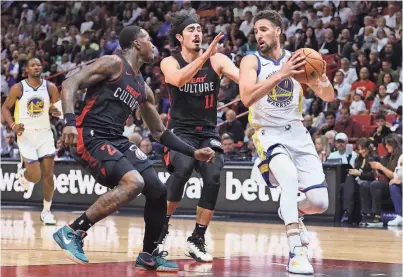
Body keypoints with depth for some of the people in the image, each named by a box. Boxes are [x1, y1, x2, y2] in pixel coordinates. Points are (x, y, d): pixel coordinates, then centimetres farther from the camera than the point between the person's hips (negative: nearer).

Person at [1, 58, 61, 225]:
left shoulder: (50, 87, -1)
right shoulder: (18, 88, -6)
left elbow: (60, 109, 6)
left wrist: (57, 111, -18)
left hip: (44, 133, 2)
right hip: (26, 134, -2)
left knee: (48, 174, -5)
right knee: (36, 177, -10)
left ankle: (46, 211, 9)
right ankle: (23, 171, 27)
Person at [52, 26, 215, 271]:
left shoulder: (143, 89, 20)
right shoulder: (113, 64, -5)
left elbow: (159, 132, 27)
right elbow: (70, 84, -13)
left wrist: (193, 152, 19)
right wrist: (70, 121, -29)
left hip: (117, 140, 9)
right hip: (89, 137, -9)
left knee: (158, 190, 3)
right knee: (133, 182, -29)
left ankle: (149, 255, 20)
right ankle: (73, 232, -23)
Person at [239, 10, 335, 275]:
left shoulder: (297, 58, 2)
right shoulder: (252, 61, -6)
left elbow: (329, 97, 4)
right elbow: (247, 97, -25)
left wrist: (322, 78, -19)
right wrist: (281, 74, -34)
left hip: (297, 132, 4)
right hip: (269, 133, -4)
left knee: (319, 202, -6)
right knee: (289, 176, -35)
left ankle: (292, 213, 32)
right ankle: (296, 250, -31)